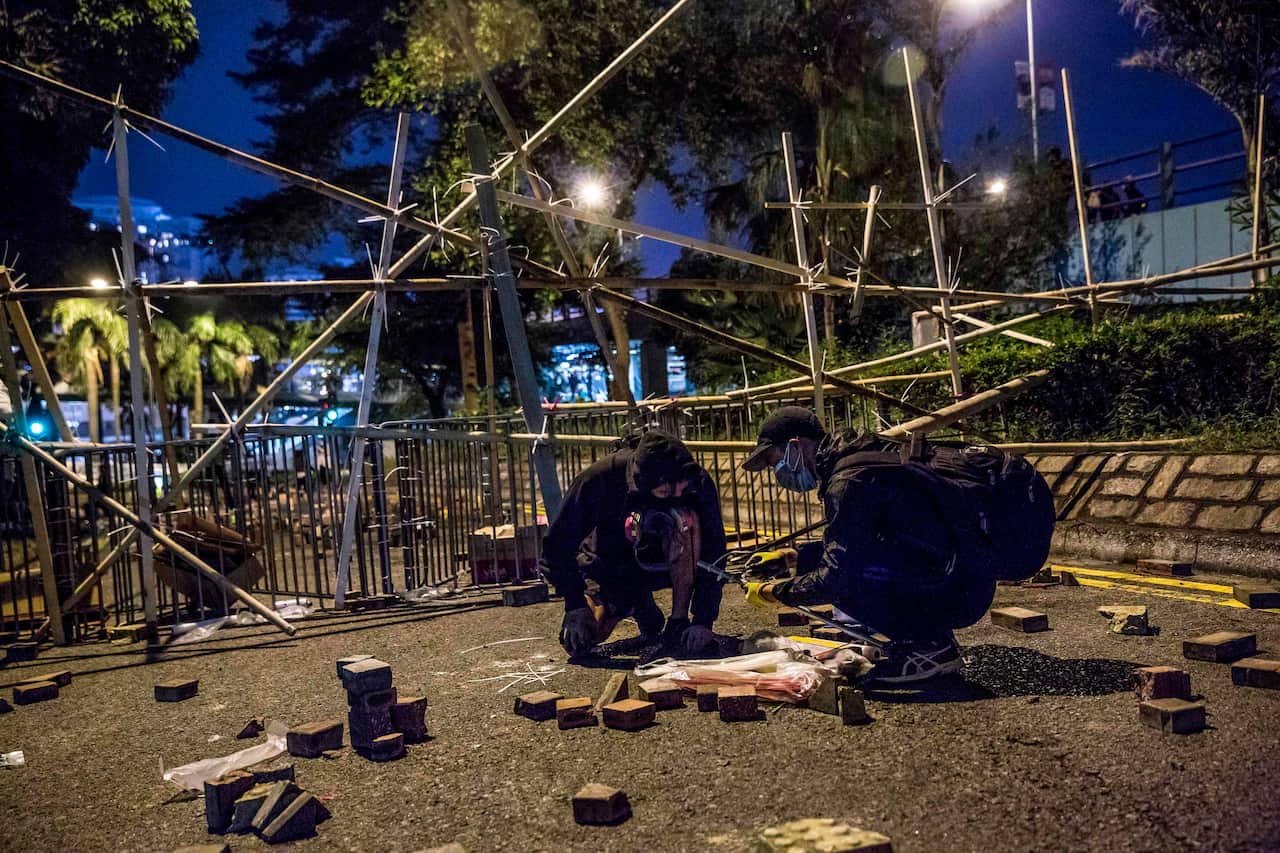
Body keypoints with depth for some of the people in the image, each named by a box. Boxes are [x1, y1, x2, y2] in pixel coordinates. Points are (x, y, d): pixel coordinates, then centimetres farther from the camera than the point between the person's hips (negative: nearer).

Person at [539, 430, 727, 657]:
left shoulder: (698, 483, -25)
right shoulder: (599, 480, -28)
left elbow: (713, 553, -20)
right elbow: (560, 544, -18)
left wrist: (703, 620, -28)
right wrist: (575, 607, -25)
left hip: (664, 562, -1)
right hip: (611, 568, 1)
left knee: (686, 519, -33)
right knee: (578, 641, -18)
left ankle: (679, 623, -18)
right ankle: (641, 606, 13)